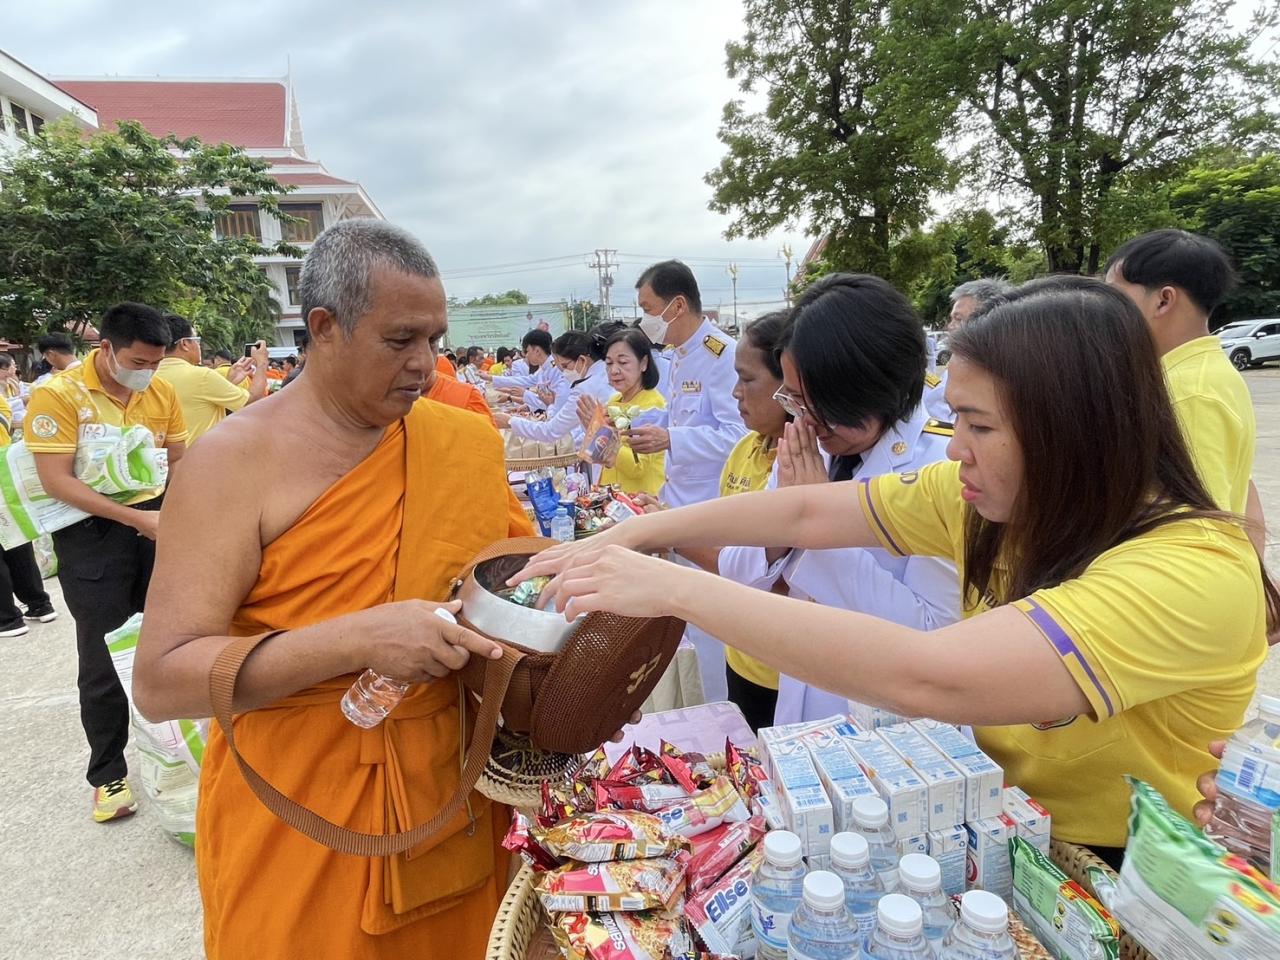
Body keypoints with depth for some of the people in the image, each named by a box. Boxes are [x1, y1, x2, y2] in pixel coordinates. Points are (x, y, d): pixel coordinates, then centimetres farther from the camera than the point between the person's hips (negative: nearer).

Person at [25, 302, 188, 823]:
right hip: (92, 532, -4)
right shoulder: (58, 394, -14)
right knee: (104, 658, 4)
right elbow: (56, 481, -18)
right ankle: (107, 774, 22)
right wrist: (136, 518, -24)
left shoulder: (162, 391, -1)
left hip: (157, 522, 4)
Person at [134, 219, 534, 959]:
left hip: (456, 788, 5)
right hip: (303, 819, -4)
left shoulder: (464, 443, -2)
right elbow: (161, 680, -19)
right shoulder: (236, 461, -16)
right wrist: (358, 638, -31)